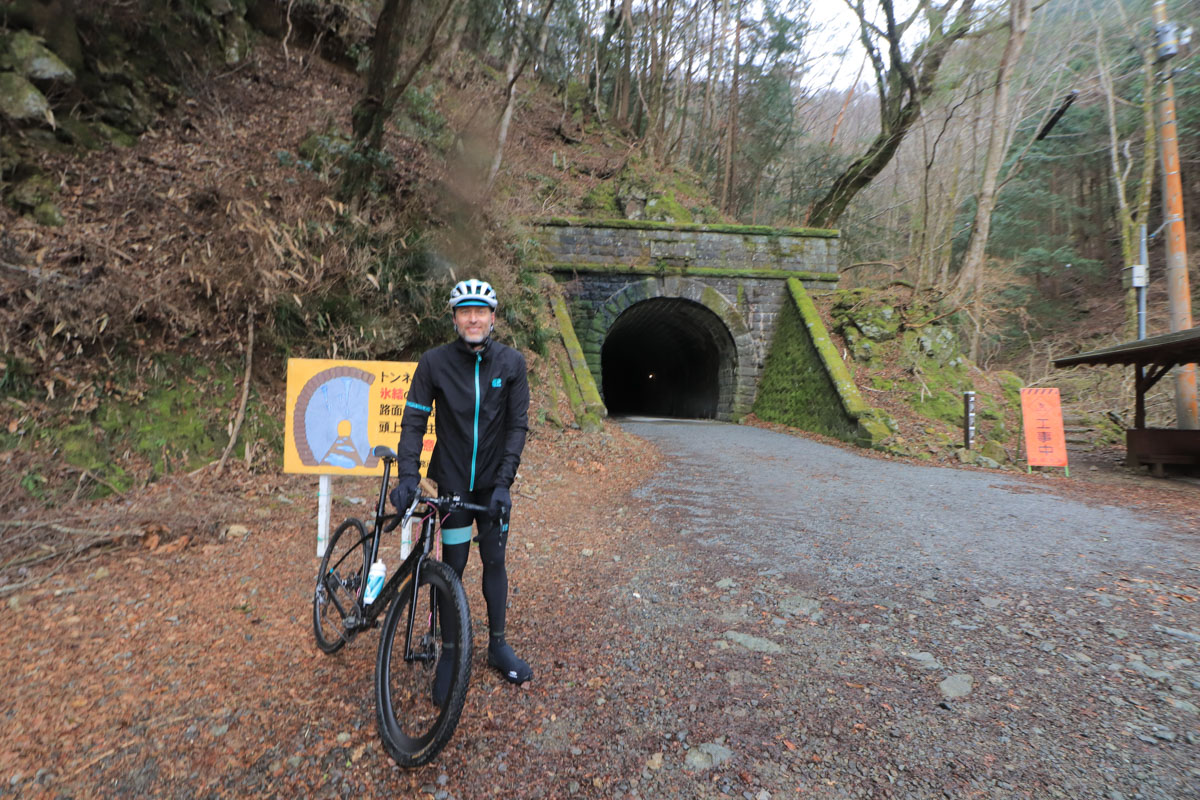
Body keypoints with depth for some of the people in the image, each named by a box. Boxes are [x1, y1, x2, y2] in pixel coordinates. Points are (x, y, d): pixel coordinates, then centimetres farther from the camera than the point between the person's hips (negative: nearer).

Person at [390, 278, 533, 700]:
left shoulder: (511, 363, -6)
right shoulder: (434, 362, -8)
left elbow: (518, 425, -7)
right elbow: (413, 421, -7)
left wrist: (504, 481, -14)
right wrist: (408, 476, -19)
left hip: (492, 482, 1)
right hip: (452, 481, -1)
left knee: (494, 561, 10)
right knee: (452, 565, 5)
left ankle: (497, 644, 28)